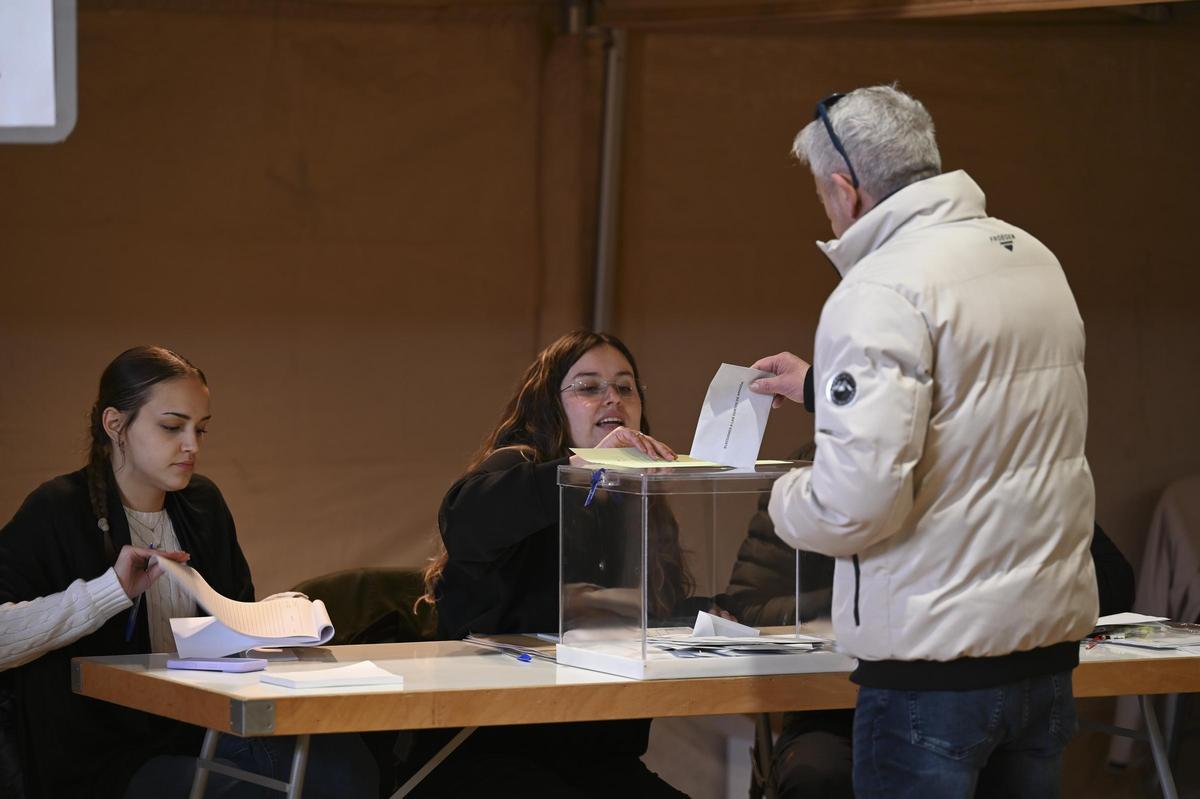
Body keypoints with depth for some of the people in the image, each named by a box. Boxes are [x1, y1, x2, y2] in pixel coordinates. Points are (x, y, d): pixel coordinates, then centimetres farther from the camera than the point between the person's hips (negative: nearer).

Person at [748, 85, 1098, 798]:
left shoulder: (880, 293, -16)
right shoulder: (1036, 259, 10)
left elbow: (859, 497, -22)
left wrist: (787, 500, 0)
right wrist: (823, 385, 38)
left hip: (937, 654, -8)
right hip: (1051, 637, 8)